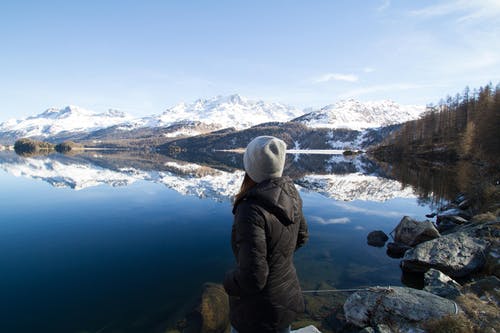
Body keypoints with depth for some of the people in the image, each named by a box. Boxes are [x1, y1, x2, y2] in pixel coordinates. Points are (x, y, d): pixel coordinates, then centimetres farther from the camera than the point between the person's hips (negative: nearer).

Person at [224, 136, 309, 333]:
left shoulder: (252, 210, -34)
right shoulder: (289, 194, -10)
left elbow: (252, 279, -31)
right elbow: (300, 237, 6)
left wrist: (229, 282, -11)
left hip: (258, 310, -6)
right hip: (287, 296, 6)